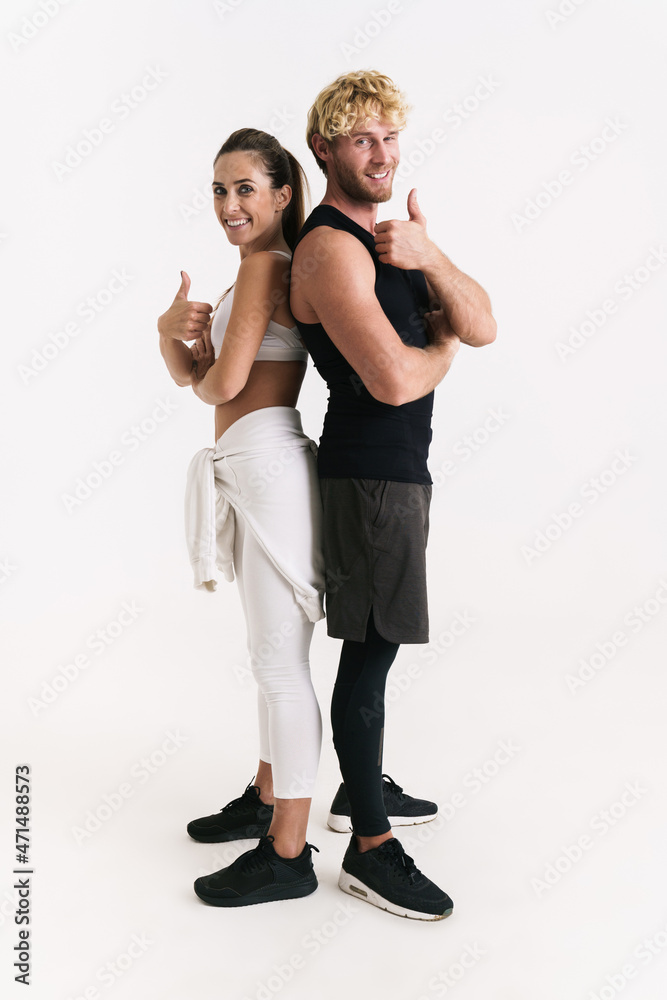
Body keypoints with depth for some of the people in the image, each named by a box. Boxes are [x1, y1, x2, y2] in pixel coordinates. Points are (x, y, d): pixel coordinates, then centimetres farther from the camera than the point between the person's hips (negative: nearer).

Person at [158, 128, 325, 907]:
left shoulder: (265, 264, -8)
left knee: (280, 664, -4)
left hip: (269, 468, -10)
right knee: (272, 656, 19)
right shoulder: (266, 267, 21)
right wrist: (173, 330, -5)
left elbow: (223, 382, -17)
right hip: (250, 471, 10)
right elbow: (192, 379, 14)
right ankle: (267, 800, 35)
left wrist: (200, 369, 6)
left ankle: (287, 854, 8)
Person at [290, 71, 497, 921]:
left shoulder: (390, 235, 15)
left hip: (401, 467, 10)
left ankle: (364, 784, 35)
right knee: (371, 651, -4)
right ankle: (369, 849, 7)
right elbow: (395, 380, -26)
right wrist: (442, 349, -4)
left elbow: (481, 328, 5)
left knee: (375, 644, 18)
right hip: (370, 473, -10)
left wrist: (429, 259, -12)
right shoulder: (331, 246, -15)